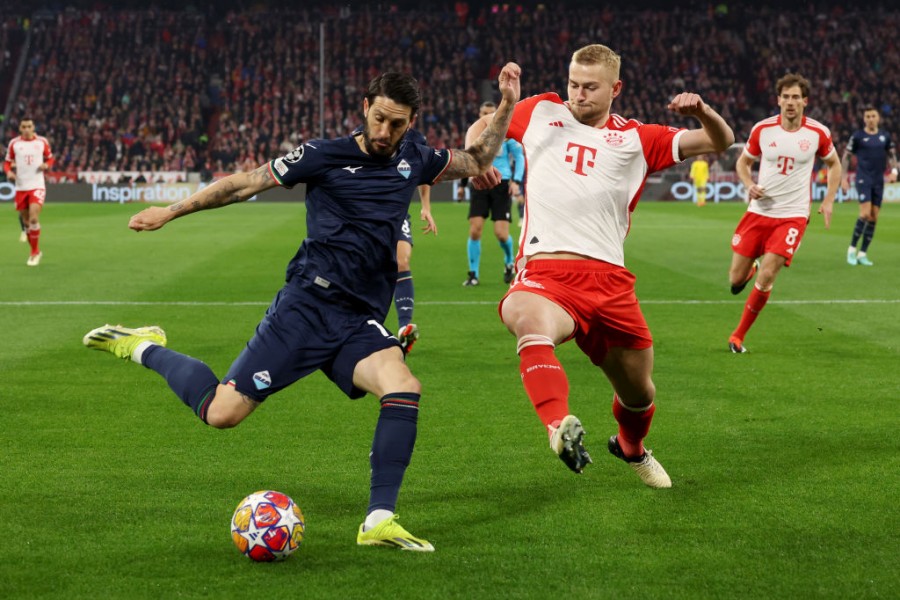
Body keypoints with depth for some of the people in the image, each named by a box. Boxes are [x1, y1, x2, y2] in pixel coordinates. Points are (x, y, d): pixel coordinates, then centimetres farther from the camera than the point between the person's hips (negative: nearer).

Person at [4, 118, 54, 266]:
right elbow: (7, 162, 10)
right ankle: (36, 251, 26)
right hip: (20, 187, 2)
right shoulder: (14, 143, 3)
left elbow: (50, 158, 13)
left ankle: (35, 253, -4)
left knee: (34, 218, -17)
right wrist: (9, 171, -12)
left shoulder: (42, 141, 1)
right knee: (26, 222, 8)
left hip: (37, 186, -2)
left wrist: (46, 165, -9)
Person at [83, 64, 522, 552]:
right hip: (307, 307, -4)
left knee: (404, 388, -26)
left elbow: (477, 161, 28)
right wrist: (171, 211, 1)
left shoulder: (413, 161, 12)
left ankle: (379, 521, -21)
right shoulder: (325, 156, -2)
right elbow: (245, 184, 1)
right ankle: (146, 349, 19)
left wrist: (507, 105, 16)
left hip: (361, 324, 4)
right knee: (221, 412, -9)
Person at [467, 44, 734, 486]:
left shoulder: (636, 139, 15)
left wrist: (703, 112, -7)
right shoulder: (542, 112, 17)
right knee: (531, 323, -40)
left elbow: (721, 142, 15)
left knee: (639, 391, 12)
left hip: (609, 280, 2)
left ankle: (631, 447, 47)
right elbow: (482, 126, 31)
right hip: (544, 273, -2)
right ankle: (560, 428, -60)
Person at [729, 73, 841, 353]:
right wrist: (749, 185, -9)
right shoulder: (762, 129, -4)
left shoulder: (818, 133, -4)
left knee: (766, 276, -15)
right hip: (759, 211, 2)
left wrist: (828, 201, 3)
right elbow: (743, 162, 11)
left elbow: (834, 164, 13)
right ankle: (750, 270, 41)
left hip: (792, 216, -2)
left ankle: (738, 335, 4)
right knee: (736, 280, 1)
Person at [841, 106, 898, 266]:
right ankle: (852, 248, -5)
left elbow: (892, 155, 17)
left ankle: (863, 254, 9)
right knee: (865, 214, -18)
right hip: (863, 179, -4)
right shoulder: (858, 136, -2)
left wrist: (894, 171, 0)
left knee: (874, 218, 2)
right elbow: (845, 156, 3)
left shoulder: (885, 136, 8)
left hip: (879, 181, 4)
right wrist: (844, 177, -3)